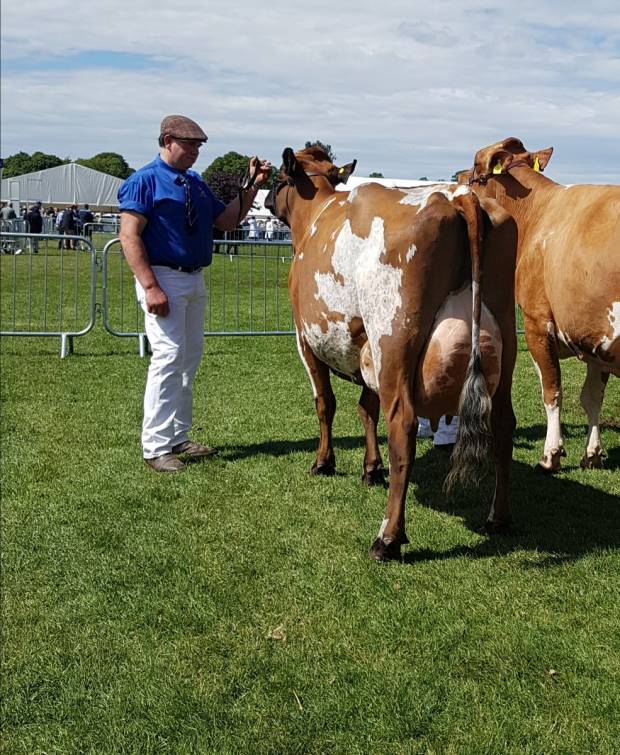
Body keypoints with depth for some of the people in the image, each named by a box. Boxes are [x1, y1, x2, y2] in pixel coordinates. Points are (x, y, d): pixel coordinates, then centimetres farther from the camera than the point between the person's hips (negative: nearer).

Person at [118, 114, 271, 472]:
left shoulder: (196, 183, 15)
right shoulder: (145, 180, -8)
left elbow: (227, 220, 17)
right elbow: (130, 236, -15)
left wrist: (253, 186, 6)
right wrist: (150, 287, -22)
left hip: (195, 279, 8)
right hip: (163, 278, -8)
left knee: (190, 359, 12)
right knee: (169, 358, -11)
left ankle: (178, 437, 22)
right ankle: (156, 447, -4)